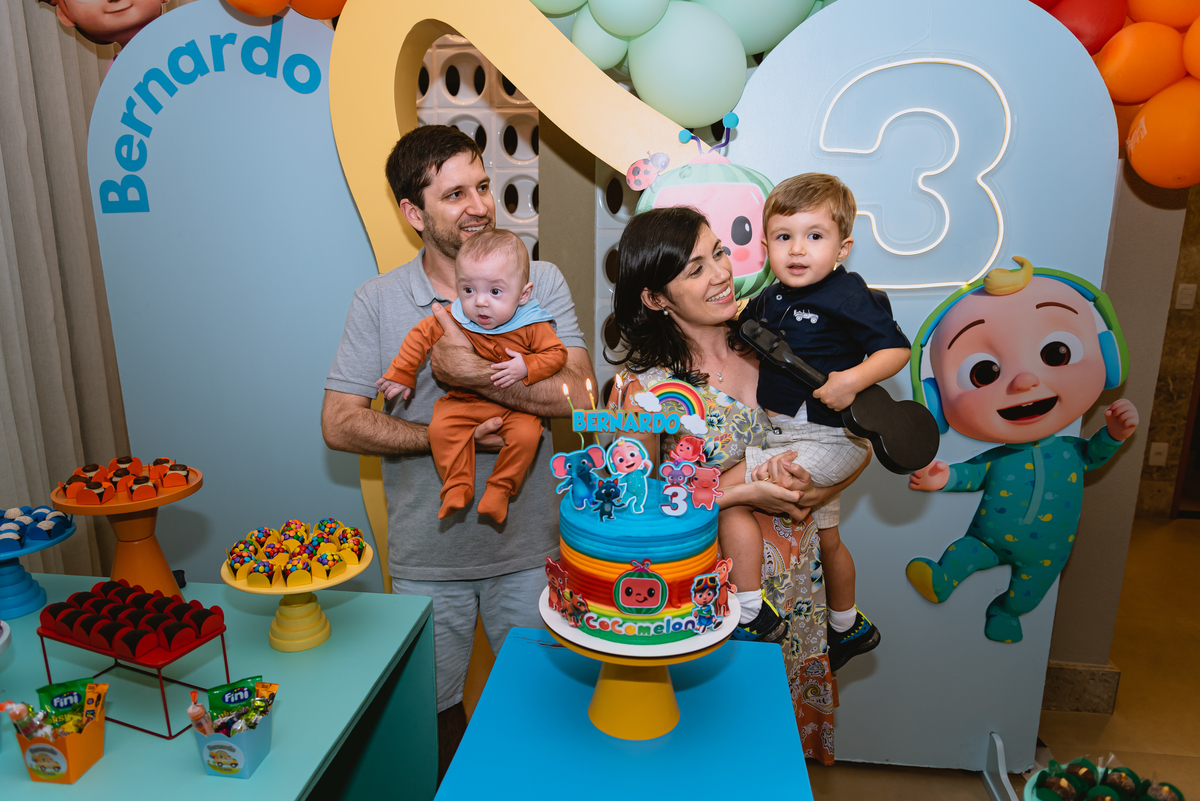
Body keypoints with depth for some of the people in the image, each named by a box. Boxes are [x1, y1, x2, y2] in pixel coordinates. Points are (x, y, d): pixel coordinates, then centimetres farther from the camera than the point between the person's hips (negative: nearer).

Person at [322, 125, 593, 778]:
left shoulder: (540, 283, -5)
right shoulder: (378, 301, -4)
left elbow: (578, 392, -17)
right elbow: (339, 424, -8)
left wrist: (471, 370, -23)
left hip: (527, 549, 0)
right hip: (426, 557, 1)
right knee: (431, 712, 20)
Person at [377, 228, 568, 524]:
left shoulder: (532, 327, -14)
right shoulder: (452, 319, -10)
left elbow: (556, 353, -8)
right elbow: (420, 336, 1)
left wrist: (527, 367, -25)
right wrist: (401, 374, 3)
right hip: (464, 401, 2)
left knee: (526, 434, -26)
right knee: (441, 428, -22)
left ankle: (501, 488, -4)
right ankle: (457, 487, -6)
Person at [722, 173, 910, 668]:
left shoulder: (847, 296, -15)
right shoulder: (770, 299, 6)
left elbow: (897, 348, -18)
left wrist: (852, 380, -32)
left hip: (826, 440, -8)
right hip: (786, 434, 8)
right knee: (826, 537, 24)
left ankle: (750, 613, -8)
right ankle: (848, 626, 47)